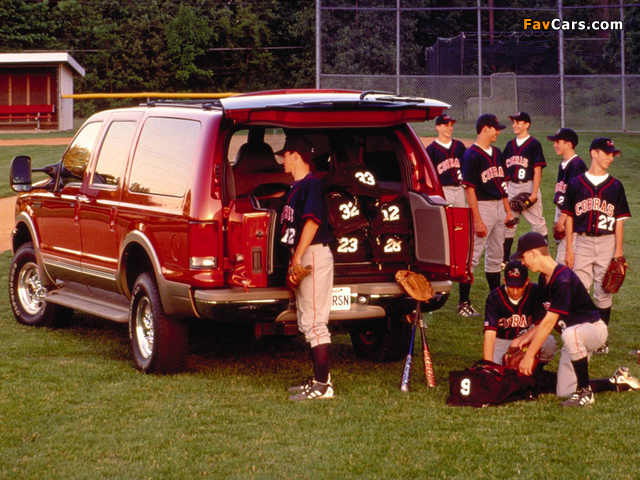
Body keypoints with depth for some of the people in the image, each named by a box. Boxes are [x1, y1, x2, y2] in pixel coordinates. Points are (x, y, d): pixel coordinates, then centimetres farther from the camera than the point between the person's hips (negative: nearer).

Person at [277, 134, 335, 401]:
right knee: (307, 322, 15)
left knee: (314, 321, -11)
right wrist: (295, 258, 16)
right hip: (303, 257, 11)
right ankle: (319, 379, 22)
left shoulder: (310, 184, -14)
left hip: (314, 254, -11)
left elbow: (312, 221, -23)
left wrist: (298, 256, -25)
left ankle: (323, 386, -10)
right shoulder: (296, 186, 17)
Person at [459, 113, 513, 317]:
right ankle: (464, 304, -5)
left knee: (496, 256, 14)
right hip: (482, 206, -8)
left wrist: (508, 209, 12)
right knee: (473, 255, -8)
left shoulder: (496, 153, 12)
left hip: (499, 205, 8)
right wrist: (477, 220, -20)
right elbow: (469, 189, -16)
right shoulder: (471, 155, -13)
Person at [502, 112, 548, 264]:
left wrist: (534, 193, -16)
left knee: (537, 222, -3)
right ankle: (505, 258, 13)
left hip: (528, 186, -6)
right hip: (512, 187, 6)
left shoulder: (533, 144, -5)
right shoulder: (510, 145, 13)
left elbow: (537, 170, -10)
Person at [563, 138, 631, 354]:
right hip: (582, 242, 0)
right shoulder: (576, 184, 5)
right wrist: (569, 249, 0)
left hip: (607, 243, 0)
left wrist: (618, 251, -2)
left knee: (604, 293, 3)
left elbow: (619, 220, 5)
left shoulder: (615, 186, 6)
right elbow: (569, 217, 6)